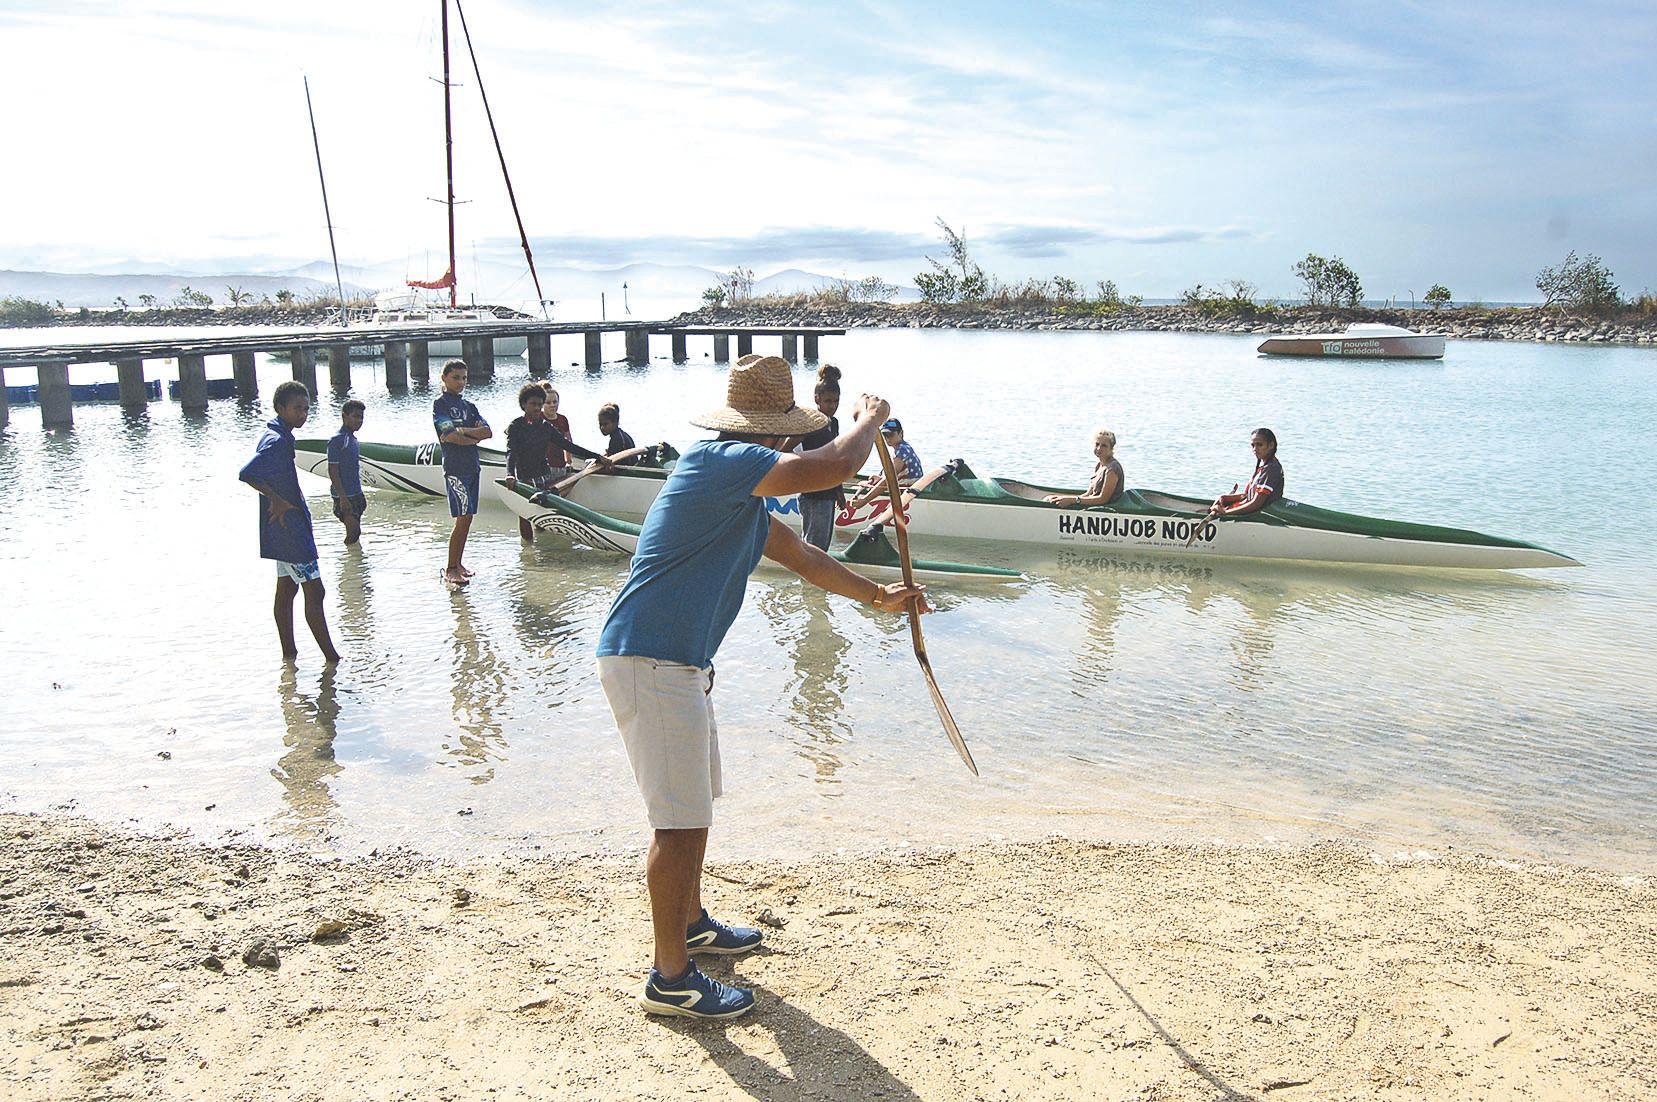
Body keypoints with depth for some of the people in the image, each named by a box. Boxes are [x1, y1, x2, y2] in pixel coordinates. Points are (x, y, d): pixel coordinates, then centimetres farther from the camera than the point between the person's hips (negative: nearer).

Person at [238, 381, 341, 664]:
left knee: (287, 588, 15)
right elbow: (246, 473, -32)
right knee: (314, 591, -7)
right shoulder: (276, 441, -20)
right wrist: (276, 500, -24)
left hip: (284, 527, 11)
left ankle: (289, 652, 23)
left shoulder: (279, 436, 12)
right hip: (289, 527, -11)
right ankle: (332, 658, -3)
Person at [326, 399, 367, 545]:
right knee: (353, 533, -9)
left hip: (355, 495, 9)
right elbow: (332, 471, -17)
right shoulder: (337, 440, -14)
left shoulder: (352, 438, 12)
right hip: (344, 496, -9)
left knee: (355, 533, 11)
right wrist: (342, 498, -21)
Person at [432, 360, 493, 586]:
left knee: (467, 518, 8)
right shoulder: (440, 404, -4)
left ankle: (458, 563, 17)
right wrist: (475, 438, -2)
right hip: (455, 467, -7)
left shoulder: (469, 406, 17)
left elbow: (488, 432, 5)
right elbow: (450, 436, -16)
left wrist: (464, 431, -10)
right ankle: (450, 569, -6)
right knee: (463, 518, -12)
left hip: (472, 466, 7)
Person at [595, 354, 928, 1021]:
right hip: (648, 664, -11)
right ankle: (670, 979, 6)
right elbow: (837, 466, -23)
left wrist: (877, 597, 36)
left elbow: (800, 554, 29)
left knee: (693, 805, 24)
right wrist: (870, 418, -2)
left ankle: (689, 922, 43)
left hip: (679, 664, 11)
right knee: (680, 821, -6)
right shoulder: (721, 460, -17)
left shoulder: (745, 497, 16)